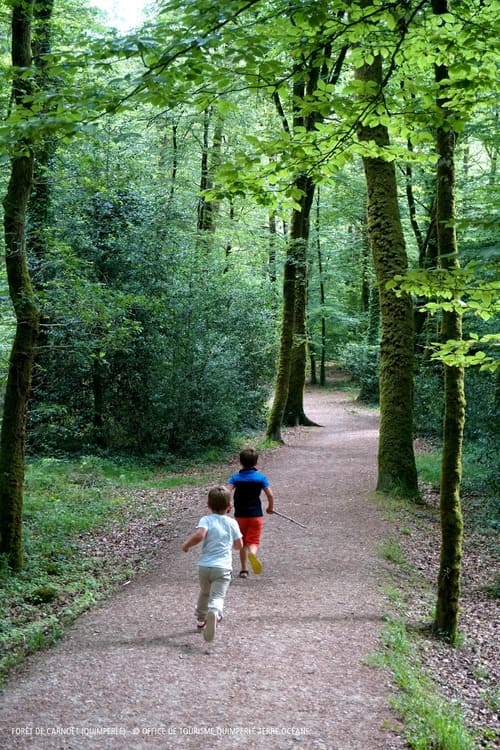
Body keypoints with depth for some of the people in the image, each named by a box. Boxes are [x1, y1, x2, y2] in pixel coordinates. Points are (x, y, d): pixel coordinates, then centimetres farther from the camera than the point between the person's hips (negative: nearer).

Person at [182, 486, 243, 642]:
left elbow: (199, 535, -22)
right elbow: (239, 545, 11)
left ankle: (201, 620, 41)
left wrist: (187, 545, -5)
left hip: (204, 566, 1)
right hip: (223, 567, -1)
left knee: (204, 593, 24)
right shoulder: (232, 523, 5)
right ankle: (214, 613, -42)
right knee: (217, 596, -9)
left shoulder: (206, 520, -2)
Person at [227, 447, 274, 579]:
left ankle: (244, 570, 18)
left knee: (243, 543, 16)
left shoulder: (235, 477, -3)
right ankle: (252, 553, -33)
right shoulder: (261, 477, -4)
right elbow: (270, 495, -7)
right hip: (256, 515, -1)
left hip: (240, 515, 1)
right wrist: (270, 507, 11)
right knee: (253, 541, 1)